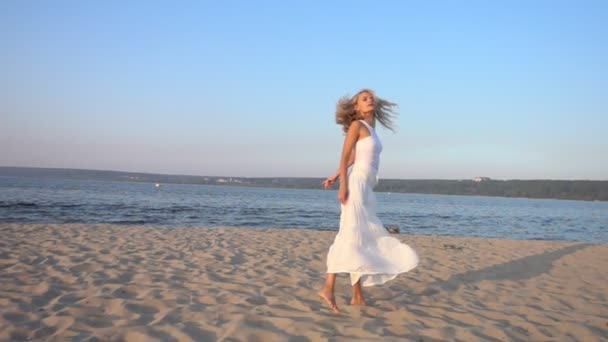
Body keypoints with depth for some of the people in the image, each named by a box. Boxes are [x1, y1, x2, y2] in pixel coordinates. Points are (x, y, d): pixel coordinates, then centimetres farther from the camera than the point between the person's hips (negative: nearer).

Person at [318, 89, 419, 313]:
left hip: (366, 187, 9)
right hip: (356, 183, -9)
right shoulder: (357, 125, -2)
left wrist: (336, 176, 14)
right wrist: (343, 184, -18)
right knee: (350, 235, -18)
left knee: (364, 240, 7)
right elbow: (345, 156, -9)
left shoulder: (371, 129, 20)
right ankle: (328, 288, -23)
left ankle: (358, 296, 10)